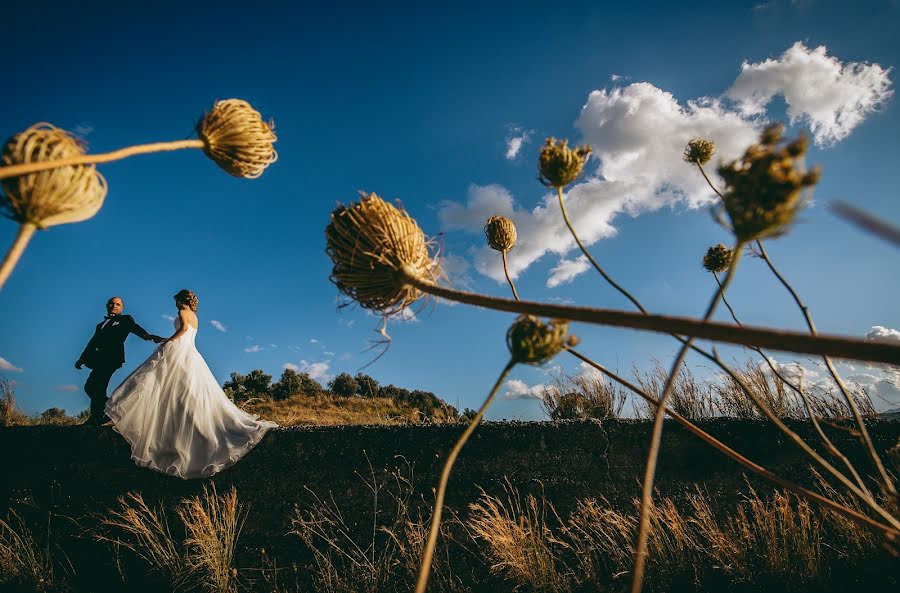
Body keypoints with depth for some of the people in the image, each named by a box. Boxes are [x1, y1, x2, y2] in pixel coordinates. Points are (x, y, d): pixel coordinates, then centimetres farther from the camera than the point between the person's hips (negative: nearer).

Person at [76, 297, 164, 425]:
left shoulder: (126, 319, 15)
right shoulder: (100, 325, 32)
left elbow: (136, 328, -4)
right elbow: (93, 342, 29)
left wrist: (149, 336, -25)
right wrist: (82, 358, 16)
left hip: (111, 357, -6)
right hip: (99, 359, 7)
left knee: (96, 387, -15)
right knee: (90, 387, 1)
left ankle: (96, 417, -10)